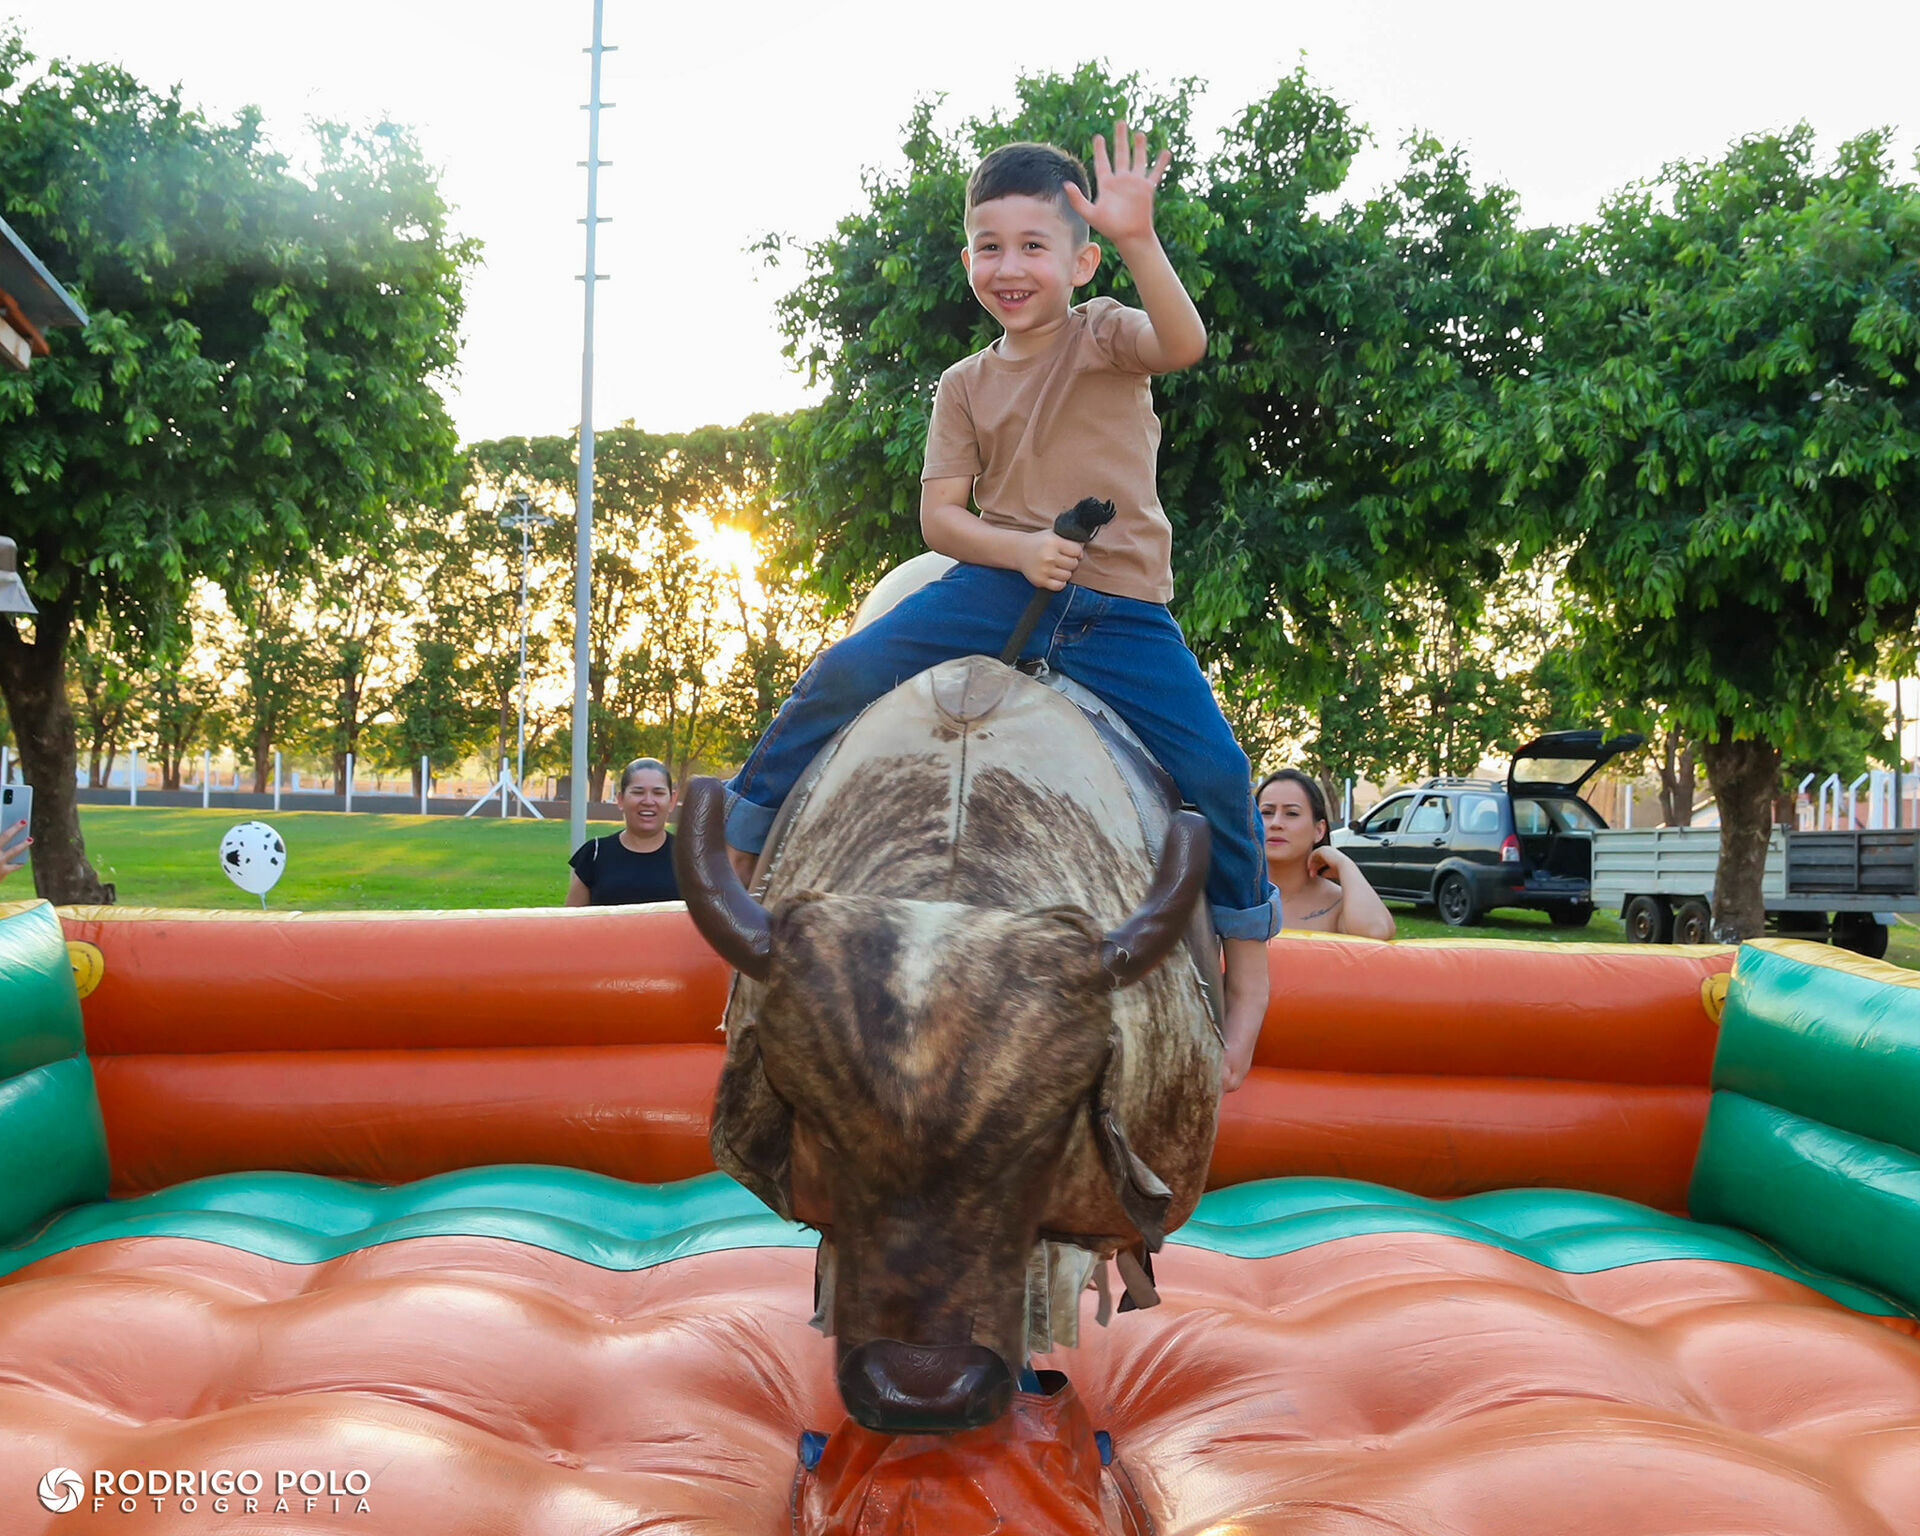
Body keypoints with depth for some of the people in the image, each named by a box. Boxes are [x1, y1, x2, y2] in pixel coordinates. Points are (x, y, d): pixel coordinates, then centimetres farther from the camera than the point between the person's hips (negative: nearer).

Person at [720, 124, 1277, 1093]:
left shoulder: (1105, 335, 2)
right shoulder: (966, 385, 11)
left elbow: (1184, 343, -22)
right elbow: (938, 514, 5)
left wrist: (1138, 240, -37)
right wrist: (1018, 548, -14)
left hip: (1119, 608, -2)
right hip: (997, 587, 3)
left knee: (1215, 773, -16)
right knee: (842, 676, -16)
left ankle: (1248, 957, 8)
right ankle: (737, 852, 1)